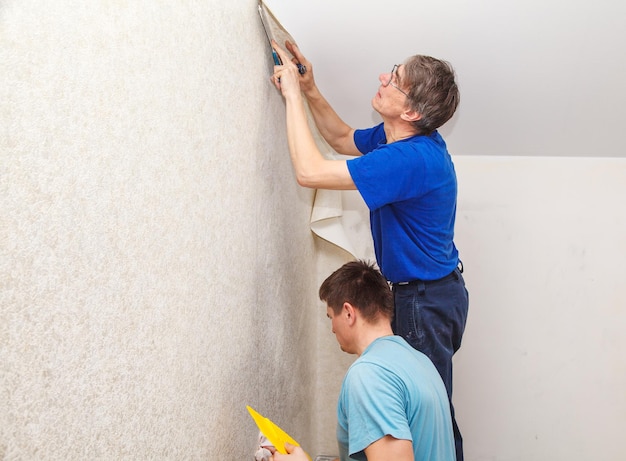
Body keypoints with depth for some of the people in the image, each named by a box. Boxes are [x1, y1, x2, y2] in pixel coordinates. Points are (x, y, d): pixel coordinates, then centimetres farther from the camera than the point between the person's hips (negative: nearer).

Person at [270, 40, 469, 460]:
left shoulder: (412, 159, -30)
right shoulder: (396, 136, -1)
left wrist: (293, 95, -21)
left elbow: (310, 171, -32)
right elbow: (343, 139, 19)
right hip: (428, 292, 10)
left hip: (427, 301, -10)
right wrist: (309, 90, 4)